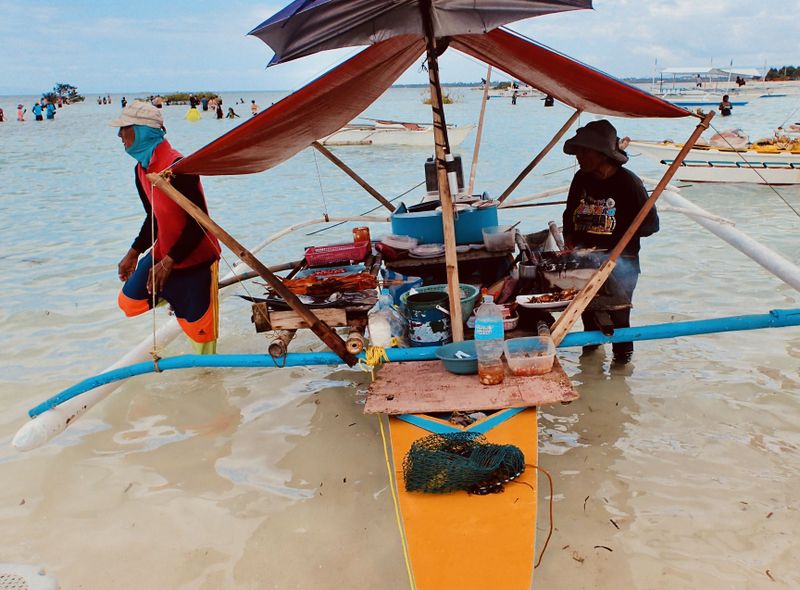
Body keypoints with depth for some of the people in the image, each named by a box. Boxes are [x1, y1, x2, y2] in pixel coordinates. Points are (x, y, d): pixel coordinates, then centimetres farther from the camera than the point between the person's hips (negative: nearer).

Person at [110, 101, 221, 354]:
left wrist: (169, 261, -25)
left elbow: (199, 221, -25)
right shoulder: (141, 170, 5)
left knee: (197, 323, 0)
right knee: (129, 302, 8)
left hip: (194, 259, -8)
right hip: (162, 254, 9)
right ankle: (176, 294, 27)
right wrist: (133, 253, 14)